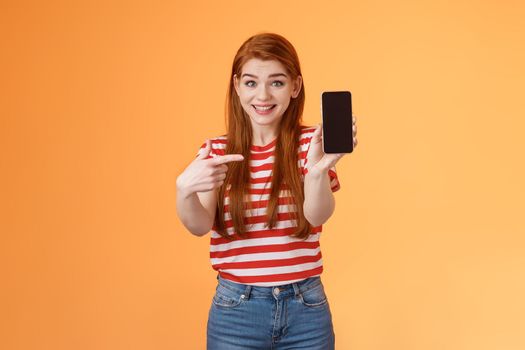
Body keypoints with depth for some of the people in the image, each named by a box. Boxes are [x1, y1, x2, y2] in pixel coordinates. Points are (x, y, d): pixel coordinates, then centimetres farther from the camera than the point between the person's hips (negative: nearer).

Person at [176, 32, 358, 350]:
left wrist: (318, 171, -39)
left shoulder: (310, 142, -3)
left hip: (306, 309, 0)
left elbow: (318, 215, -18)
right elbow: (200, 226, -12)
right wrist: (184, 190, -34)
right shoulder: (215, 151, 1)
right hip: (235, 310, 1)